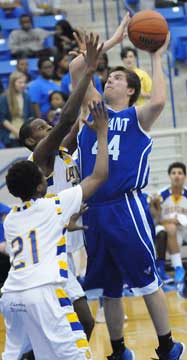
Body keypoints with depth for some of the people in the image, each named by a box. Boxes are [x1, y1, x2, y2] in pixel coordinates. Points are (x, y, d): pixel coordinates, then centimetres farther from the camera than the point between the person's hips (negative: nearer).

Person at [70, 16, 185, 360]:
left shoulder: (137, 116, 1)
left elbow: (158, 101, -22)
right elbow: (76, 66, 3)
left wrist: (156, 57, -9)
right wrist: (114, 40, 7)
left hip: (126, 208, -5)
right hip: (94, 211, 5)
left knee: (147, 281, -2)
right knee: (108, 288, 13)